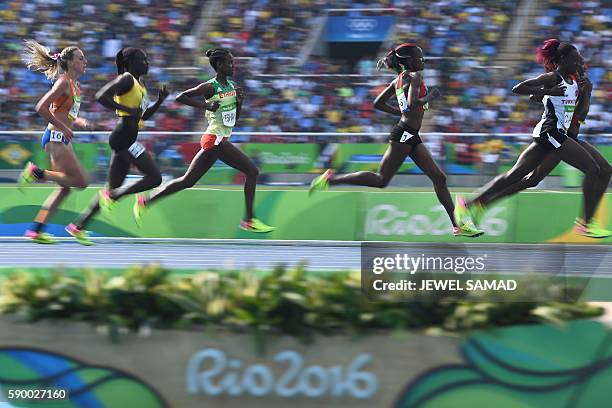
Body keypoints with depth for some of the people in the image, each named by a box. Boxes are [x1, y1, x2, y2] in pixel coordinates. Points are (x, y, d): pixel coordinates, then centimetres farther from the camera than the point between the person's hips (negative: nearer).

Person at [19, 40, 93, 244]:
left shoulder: (75, 86, 16)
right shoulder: (64, 82, -12)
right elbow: (41, 108, -19)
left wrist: (81, 122, 9)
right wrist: (63, 128, -17)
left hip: (63, 139, 9)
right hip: (55, 137, -9)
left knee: (64, 188, 7)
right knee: (80, 181, -11)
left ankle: (36, 230, 9)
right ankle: (36, 173, -4)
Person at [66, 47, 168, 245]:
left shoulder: (139, 83, 18)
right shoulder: (126, 80, -10)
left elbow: (144, 115, 25)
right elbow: (101, 96, -21)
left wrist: (160, 100, 11)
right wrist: (128, 109, -20)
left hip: (125, 139, 10)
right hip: (124, 137, -10)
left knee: (114, 189, 11)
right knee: (155, 178, -13)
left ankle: (78, 226, 13)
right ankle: (111, 196, -5)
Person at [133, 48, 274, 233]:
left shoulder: (232, 86, 13)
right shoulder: (210, 87, -12)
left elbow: (234, 117, 20)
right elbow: (180, 97, -13)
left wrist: (239, 102, 1)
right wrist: (205, 105, -19)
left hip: (219, 140, 9)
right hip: (215, 139, -9)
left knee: (188, 181, 13)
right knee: (252, 170, -11)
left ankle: (145, 202, 20)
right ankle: (249, 220, -7)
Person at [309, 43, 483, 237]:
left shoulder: (398, 79, 15)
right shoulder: (415, 76, -11)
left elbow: (378, 103, 17)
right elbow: (413, 103, -26)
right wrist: (429, 97, -9)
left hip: (411, 136, 10)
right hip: (405, 134, -10)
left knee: (439, 178, 7)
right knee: (381, 180, -7)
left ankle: (457, 226, 8)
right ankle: (331, 179, -1)